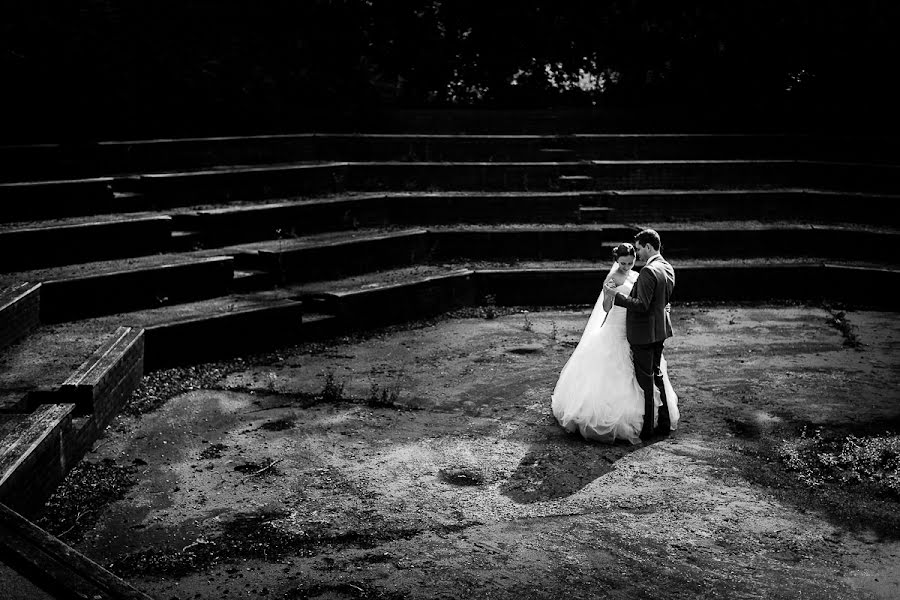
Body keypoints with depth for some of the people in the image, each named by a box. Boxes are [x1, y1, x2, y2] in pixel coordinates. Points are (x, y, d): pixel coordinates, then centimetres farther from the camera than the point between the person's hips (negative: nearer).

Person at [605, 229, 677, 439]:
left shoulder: (648, 271, -22)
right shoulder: (668, 268, 8)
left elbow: (642, 305, -26)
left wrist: (617, 295, -21)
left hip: (644, 333, -9)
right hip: (660, 330, 10)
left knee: (645, 381, -1)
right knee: (657, 375, 19)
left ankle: (647, 428, 7)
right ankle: (664, 423, 27)